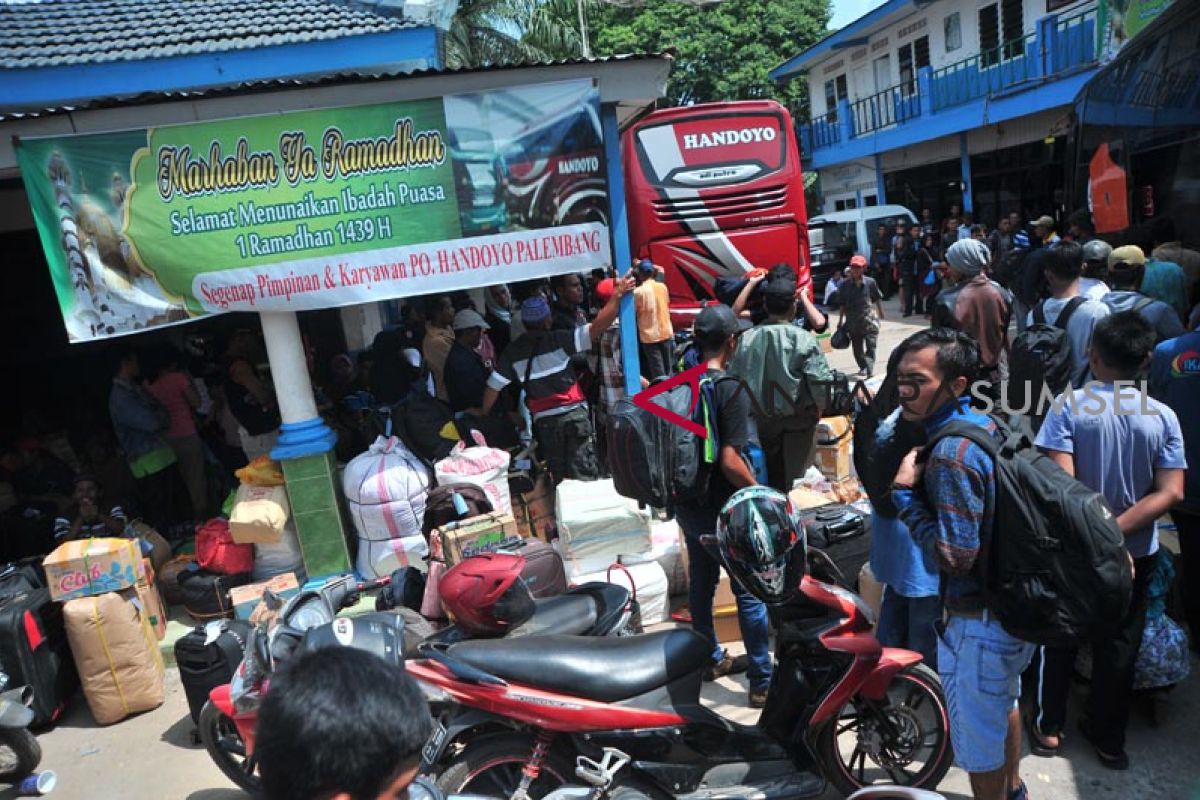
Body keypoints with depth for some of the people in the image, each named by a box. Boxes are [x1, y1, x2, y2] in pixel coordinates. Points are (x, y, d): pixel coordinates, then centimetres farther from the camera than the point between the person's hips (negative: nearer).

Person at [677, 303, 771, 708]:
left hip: (687, 504, 7)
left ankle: (709, 658, 38)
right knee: (750, 594, 6)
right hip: (723, 510, -7)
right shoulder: (731, 390, -20)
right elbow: (730, 462, -24)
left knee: (701, 583, 20)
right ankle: (762, 681, 15)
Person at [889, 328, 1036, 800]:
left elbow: (956, 556, -30)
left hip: (978, 623, -10)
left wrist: (905, 491, -24)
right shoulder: (984, 424, 0)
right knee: (1003, 704, 32)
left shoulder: (951, 454, -29)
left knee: (978, 740, 11)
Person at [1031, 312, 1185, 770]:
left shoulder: (1069, 406, -16)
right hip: (1134, 554, 2)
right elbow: (1171, 493, -13)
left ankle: (1049, 727, 29)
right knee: (1119, 646, 17)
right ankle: (1108, 739, 31)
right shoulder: (1163, 417, -8)